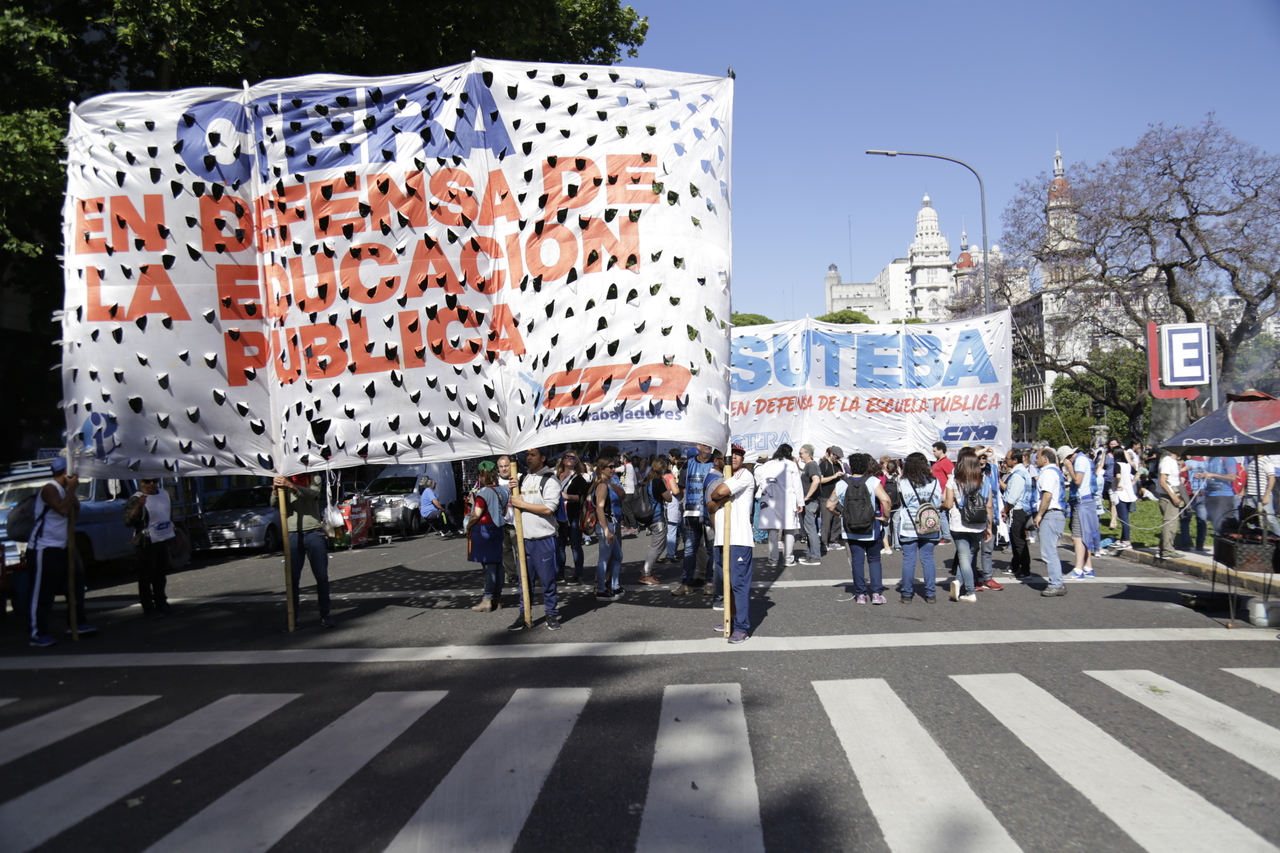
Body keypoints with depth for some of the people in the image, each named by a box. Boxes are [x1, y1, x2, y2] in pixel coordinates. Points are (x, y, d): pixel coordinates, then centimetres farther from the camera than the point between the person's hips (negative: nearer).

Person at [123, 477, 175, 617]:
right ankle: (148, 608, 1)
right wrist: (138, 506, -38)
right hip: (147, 543, -7)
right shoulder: (136, 499, -13)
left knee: (161, 574, 17)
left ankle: (160, 603, 29)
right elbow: (128, 521, -24)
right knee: (146, 576, -3)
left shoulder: (164, 494, 8)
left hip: (163, 540, 7)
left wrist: (173, 534, 25)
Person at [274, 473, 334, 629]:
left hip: (314, 533, -1)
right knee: (292, 578, 0)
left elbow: (313, 493, -16)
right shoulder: (285, 480, 9)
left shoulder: (314, 478, 5)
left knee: (321, 577, 1)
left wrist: (291, 486, -31)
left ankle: (324, 615, 9)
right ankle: (292, 618, 6)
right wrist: (276, 488, -24)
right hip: (293, 535, 1)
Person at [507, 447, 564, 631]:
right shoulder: (522, 479, 14)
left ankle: (551, 614, 14)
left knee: (547, 579, 2)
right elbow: (514, 504, 19)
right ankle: (523, 615, 19)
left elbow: (548, 508, -18)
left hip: (543, 538, -6)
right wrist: (513, 490, 1)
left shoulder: (550, 480, -7)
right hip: (524, 538, 6)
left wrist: (522, 504, -12)